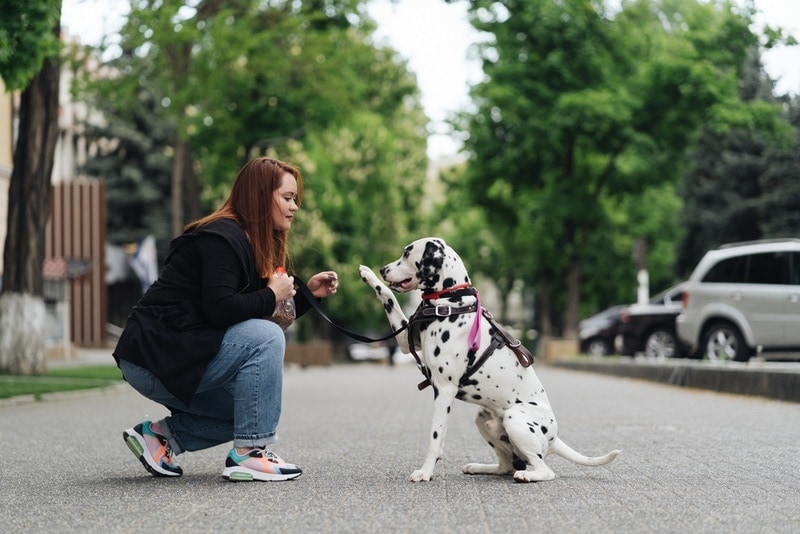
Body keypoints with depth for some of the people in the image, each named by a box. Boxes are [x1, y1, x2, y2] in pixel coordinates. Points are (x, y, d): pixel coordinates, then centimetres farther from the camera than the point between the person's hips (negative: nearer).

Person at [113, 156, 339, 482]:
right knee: (265, 339, -21)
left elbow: (262, 316, 17)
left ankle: (160, 434, 12)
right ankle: (248, 455, -18)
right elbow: (219, 309, -27)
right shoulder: (222, 237, -16)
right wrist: (271, 295, -15)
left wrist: (307, 293, 6)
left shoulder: (252, 244, 15)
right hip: (154, 356, -11)